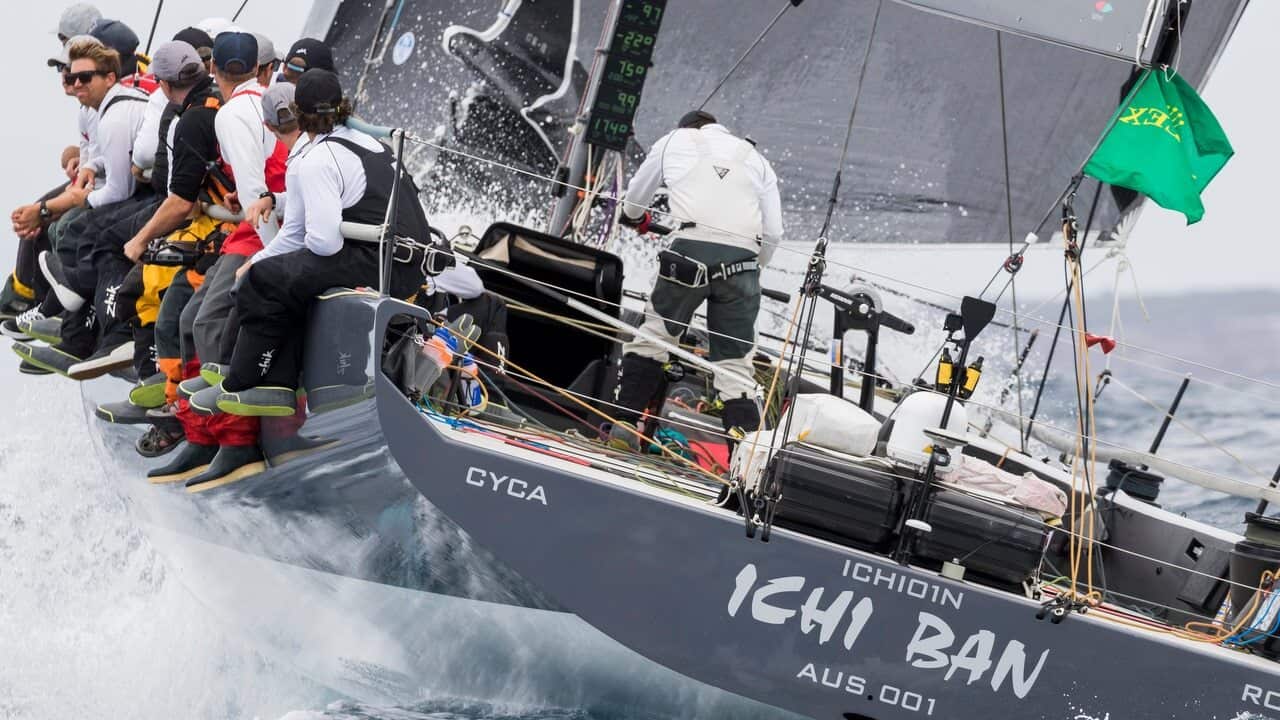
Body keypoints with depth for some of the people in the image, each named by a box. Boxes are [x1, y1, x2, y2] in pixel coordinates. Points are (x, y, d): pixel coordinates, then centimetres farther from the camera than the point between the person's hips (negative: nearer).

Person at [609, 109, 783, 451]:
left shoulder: (674, 140, 21)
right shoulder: (755, 158, 26)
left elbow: (635, 197, 34)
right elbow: (773, 233, 19)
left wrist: (637, 218, 57)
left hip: (691, 251, -2)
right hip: (742, 257, 2)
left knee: (655, 332, 16)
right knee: (735, 362, 5)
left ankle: (624, 422, 10)